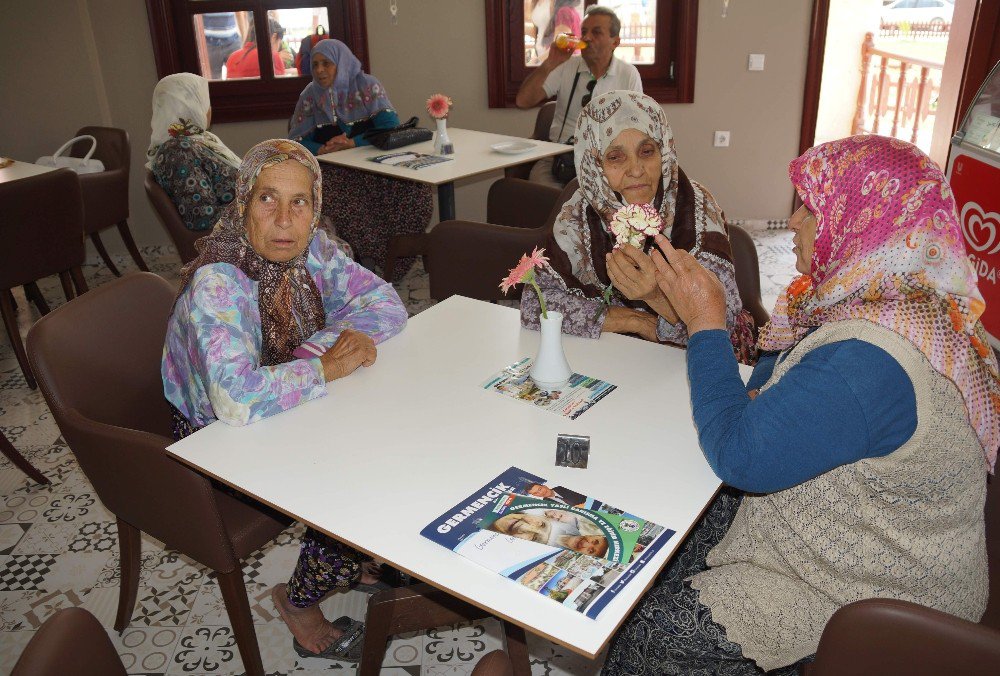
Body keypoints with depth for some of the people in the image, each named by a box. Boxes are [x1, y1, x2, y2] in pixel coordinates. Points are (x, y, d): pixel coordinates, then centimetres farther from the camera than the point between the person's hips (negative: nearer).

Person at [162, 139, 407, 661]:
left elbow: (386, 303, -4)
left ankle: (356, 560, 21)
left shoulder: (310, 250, -10)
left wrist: (344, 337, -23)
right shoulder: (215, 285, -31)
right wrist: (326, 368, -31)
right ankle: (300, 599, 11)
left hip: (289, 415, 7)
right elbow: (237, 400, -43)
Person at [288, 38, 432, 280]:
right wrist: (323, 149, -19)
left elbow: (391, 125, -8)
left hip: (372, 162, 0)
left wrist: (352, 142, -21)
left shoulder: (367, 85, 2)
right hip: (332, 169, 1)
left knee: (415, 192, -29)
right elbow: (296, 142, 3)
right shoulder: (310, 95, 7)